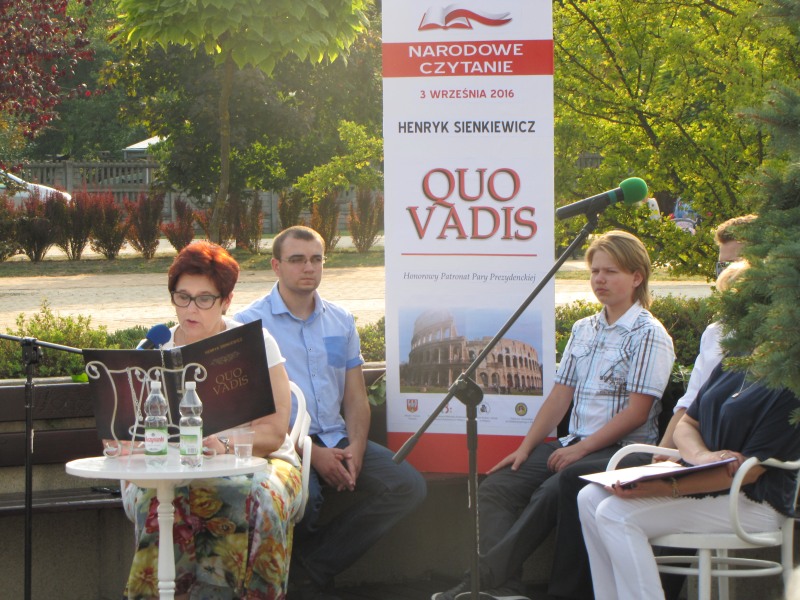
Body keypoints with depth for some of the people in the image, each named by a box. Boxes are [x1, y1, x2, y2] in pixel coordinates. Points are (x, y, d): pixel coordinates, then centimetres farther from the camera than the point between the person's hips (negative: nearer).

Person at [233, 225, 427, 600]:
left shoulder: (341, 322, 17)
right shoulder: (249, 324, 0)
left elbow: (356, 397, 15)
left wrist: (355, 448, -6)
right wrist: (313, 454, -16)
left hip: (337, 439, 6)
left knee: (408, 486, -17)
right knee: (303, 497, -38)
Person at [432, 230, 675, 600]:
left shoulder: (648, 335, -5)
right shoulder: (583, 330, 18)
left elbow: (637, 411, -12)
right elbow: (560, 396, 16)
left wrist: (581, 449, -16)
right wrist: (525, 448, 5)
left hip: (619, 448, -8)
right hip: (573, 444, 8)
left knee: (549, 493, -32)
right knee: (495, 489, -12)